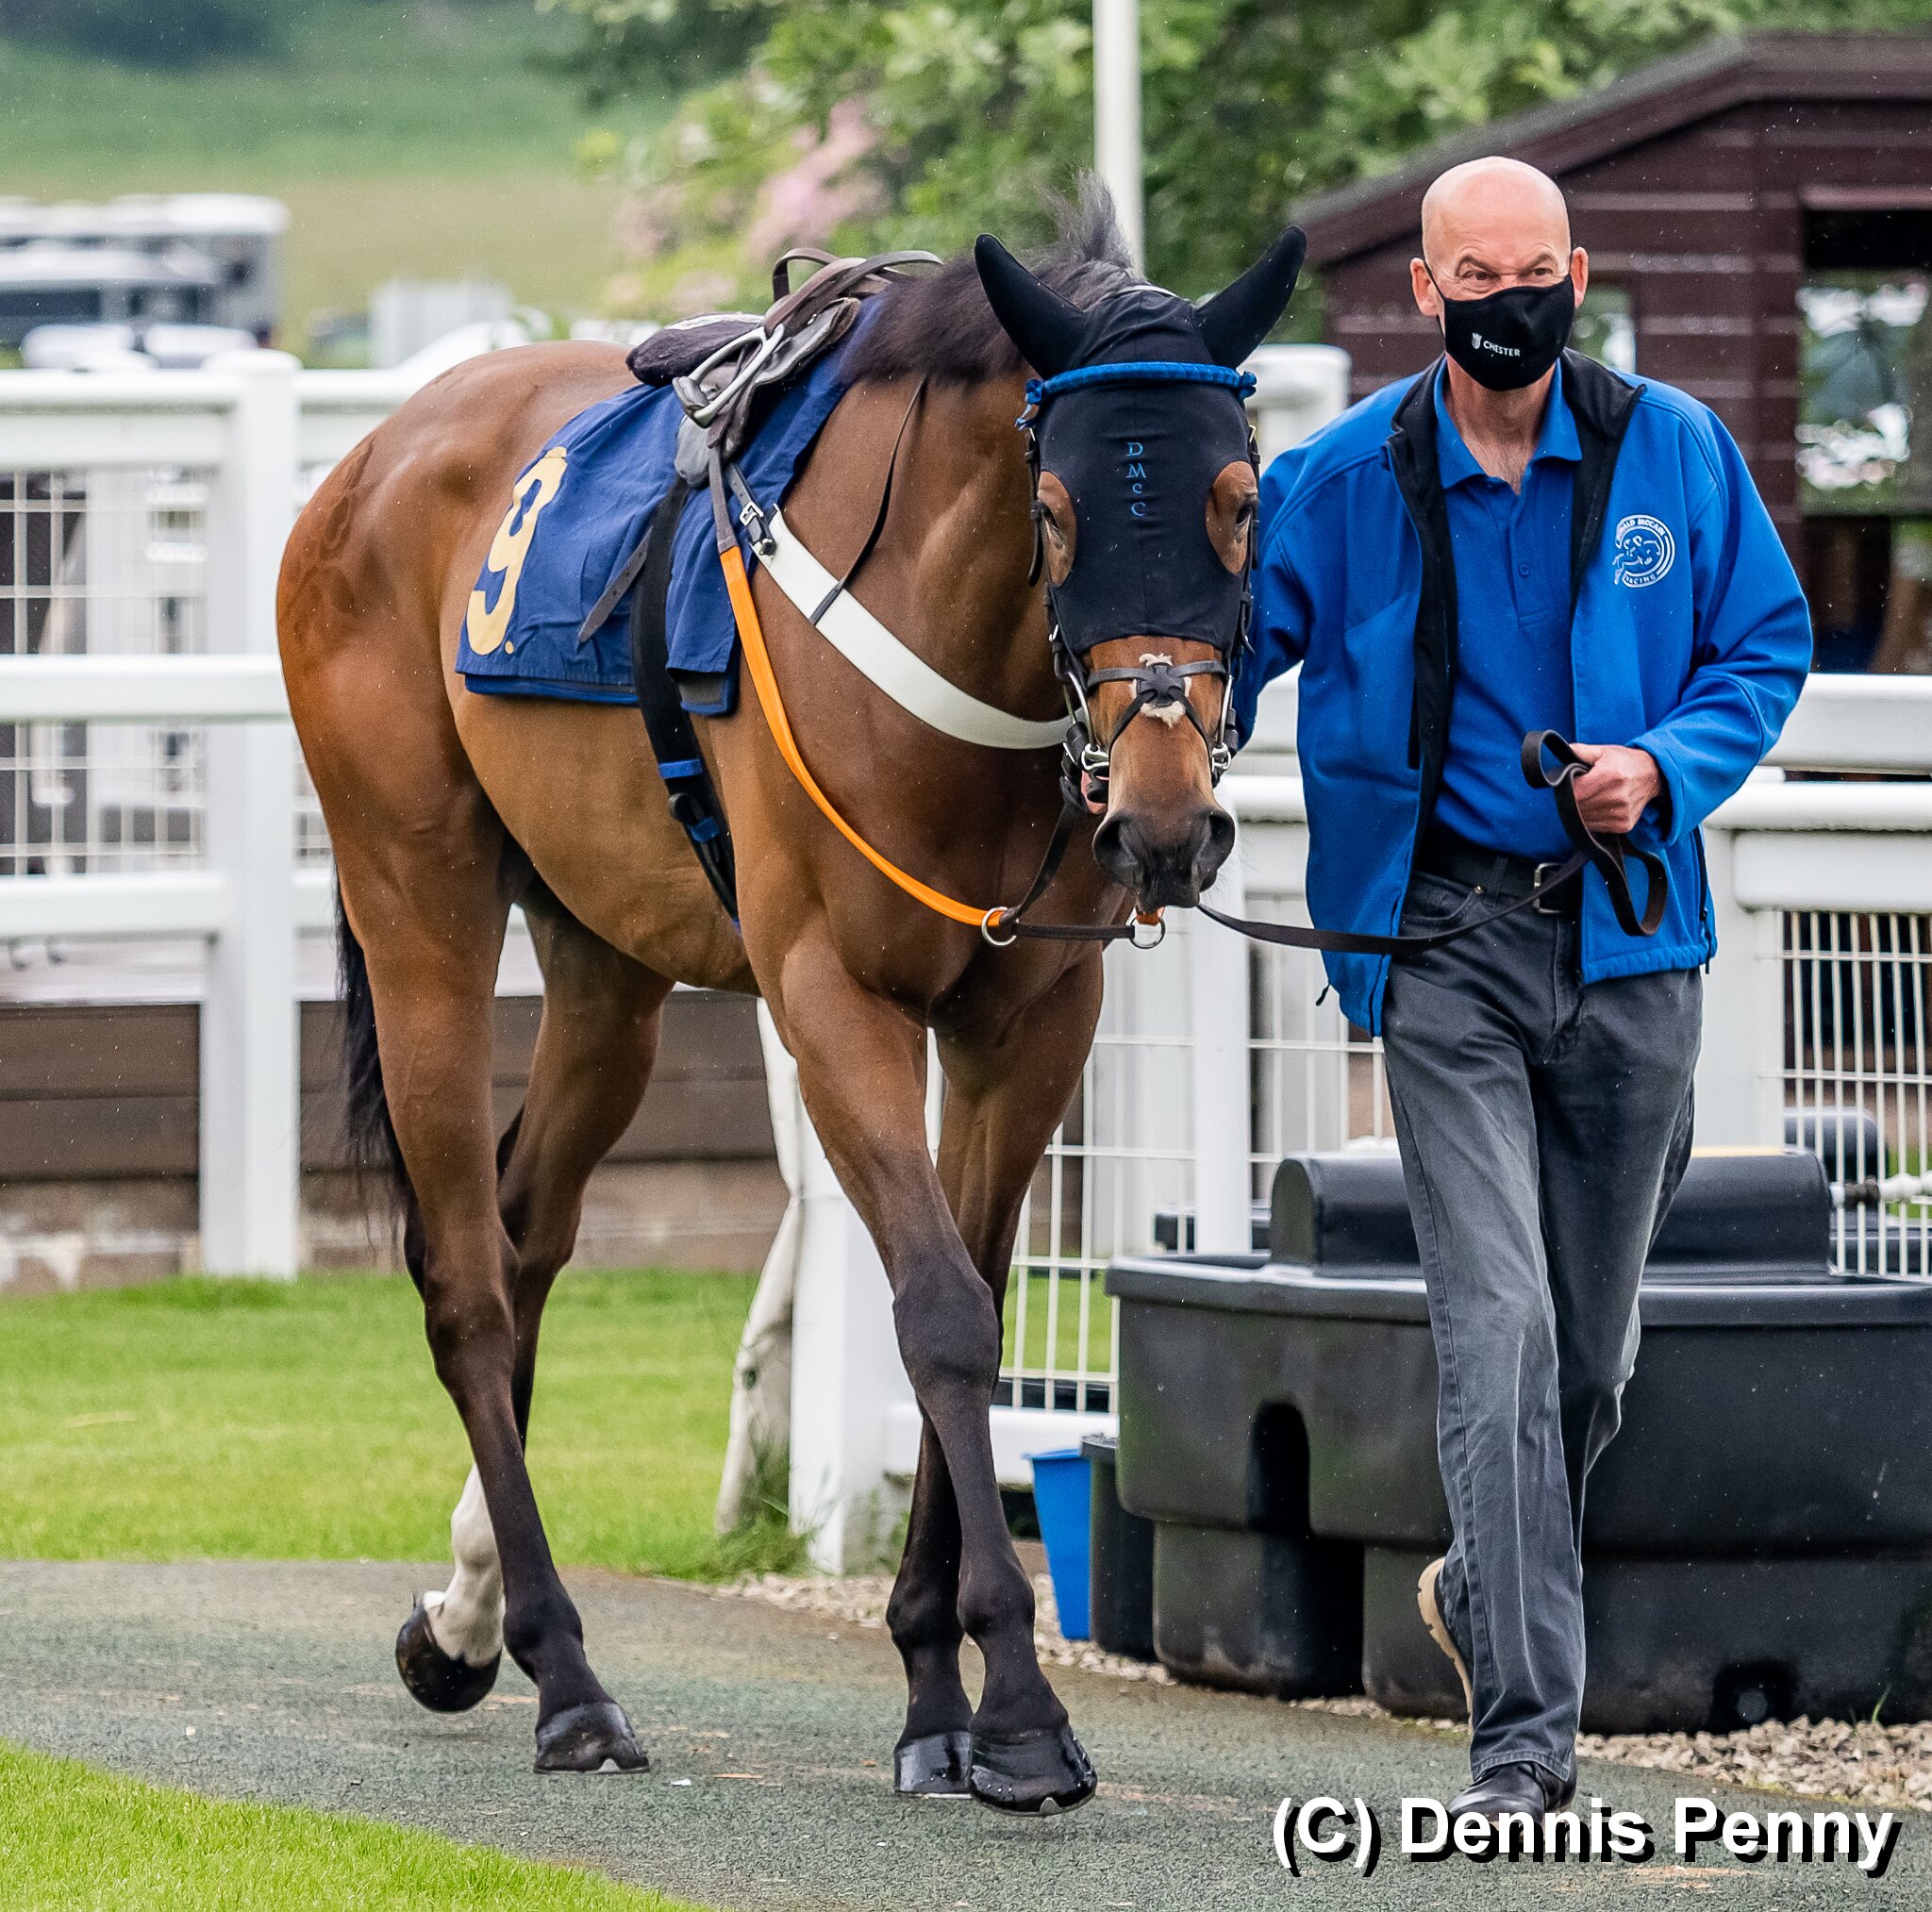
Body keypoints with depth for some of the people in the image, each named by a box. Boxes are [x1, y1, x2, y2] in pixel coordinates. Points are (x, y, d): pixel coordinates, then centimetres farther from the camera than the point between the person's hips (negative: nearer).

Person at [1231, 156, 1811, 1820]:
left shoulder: (1675, 451, 2)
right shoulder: (1341, 482, -2)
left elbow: (1769, 645, 9)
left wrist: (1667, 765, -10)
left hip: (1628, 936, 2)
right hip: (1445, 942, -2)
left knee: (1593, 1347, 12)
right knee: (1499, 1331, -14)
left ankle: (1487, 1587, 41)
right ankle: (1526, 1727, -13)